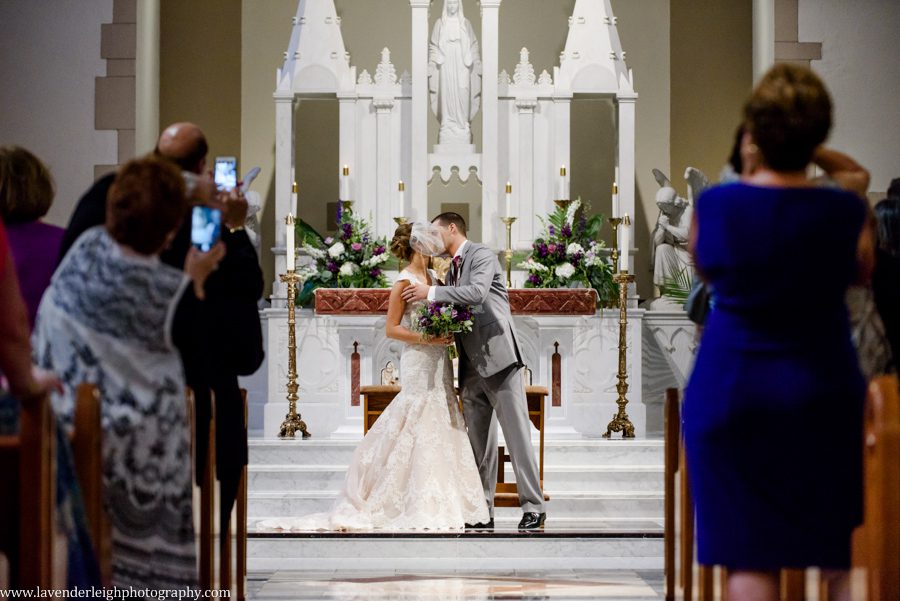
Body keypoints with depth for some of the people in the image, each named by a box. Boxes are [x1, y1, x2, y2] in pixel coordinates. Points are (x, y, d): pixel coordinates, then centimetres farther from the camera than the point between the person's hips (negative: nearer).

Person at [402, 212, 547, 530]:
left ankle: (533, 507, -5)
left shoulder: (482, 255, -3)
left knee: (517, 433, -7)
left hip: (498, 358, -8)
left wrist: (431, 292, -16)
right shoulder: (451, 269, 20)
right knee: (479, 442, 7)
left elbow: (477, 292, -20)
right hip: (471, 367, 8)